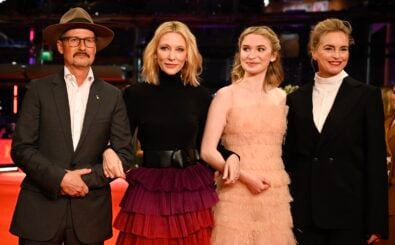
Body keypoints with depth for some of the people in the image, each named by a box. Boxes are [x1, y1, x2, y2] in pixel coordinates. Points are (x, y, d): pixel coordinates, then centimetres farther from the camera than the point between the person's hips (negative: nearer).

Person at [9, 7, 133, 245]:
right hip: (41, 208, -1)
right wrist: (60, 178, -13)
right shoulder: (39, 89, 2)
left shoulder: (112, 96, 5)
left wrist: (86, 178, -9)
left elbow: (124, 153, 2)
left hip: (90, 211, 1)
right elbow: (21, 148, -3)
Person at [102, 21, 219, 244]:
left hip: (192, 194, 1)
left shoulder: (201, 96, 3)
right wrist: (108, 152, -18)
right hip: (148, 193, -1)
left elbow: (206, 147, 9)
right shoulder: (136, 94, -1)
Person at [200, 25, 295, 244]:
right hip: (236, 195, -3)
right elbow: (207, 151, -8)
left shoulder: (281, 97, 8)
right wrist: (245, 176, -15)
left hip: (276, 194, 3)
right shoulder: (226, 95, -3)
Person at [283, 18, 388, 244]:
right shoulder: (296, 98, 8)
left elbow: (376, 161, -4)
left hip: (349, 211, -2)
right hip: (305, 211, 3)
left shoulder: (367, 95, -1)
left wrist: (376, 222, -7)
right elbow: (289, 156, 10)